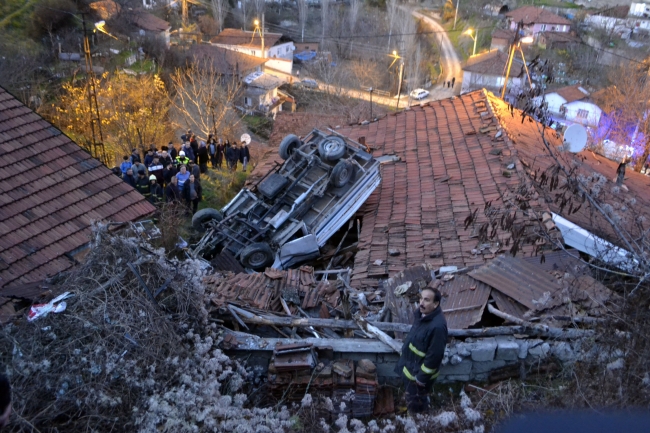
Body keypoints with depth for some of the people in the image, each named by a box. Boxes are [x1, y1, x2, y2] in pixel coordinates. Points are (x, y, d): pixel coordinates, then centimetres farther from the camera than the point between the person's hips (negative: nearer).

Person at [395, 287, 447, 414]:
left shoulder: (437, 326, -33)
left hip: (420, 370, -8)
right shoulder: (422, 313, -6)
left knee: (415, 404, 12)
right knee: (411, 394, 29)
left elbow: (435, 355, -27)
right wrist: (404, 351, 19)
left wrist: (422, 378, -20)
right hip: (411, 364, 8)